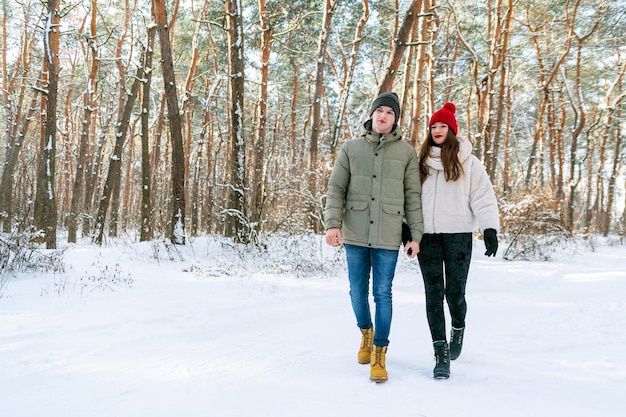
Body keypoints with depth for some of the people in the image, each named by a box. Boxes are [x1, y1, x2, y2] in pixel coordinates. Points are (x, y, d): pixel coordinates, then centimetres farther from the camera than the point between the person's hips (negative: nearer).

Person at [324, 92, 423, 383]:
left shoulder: (406, 152, 4)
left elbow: (413, 196, 4)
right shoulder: (351, 148, 5)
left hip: (388, 238, -1)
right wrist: (332, 223, -9)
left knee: (383, 294, 0)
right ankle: (366, 332, 38)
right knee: (358, 292, 12)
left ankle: (379, 354, 11)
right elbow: (336, 189, 3)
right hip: (355, 235, 2)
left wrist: (416, 236, 0)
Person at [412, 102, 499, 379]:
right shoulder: (421, 161, 12)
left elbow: (483, 196, -3)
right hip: (427, 235, 2)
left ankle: (458, 330, 34)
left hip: (458, 234, -2)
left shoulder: (468, 161, 2)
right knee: (433, 293, -1)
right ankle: (441, 354, 4)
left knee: (455, 291, 2)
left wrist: (490, 228, -11)